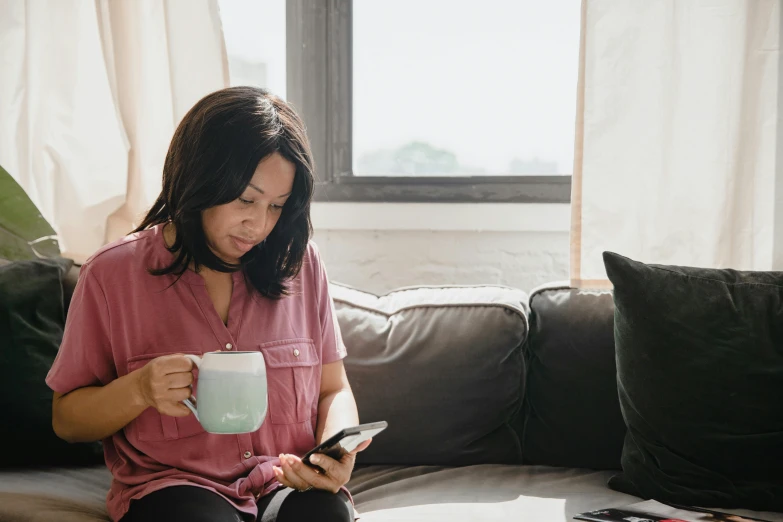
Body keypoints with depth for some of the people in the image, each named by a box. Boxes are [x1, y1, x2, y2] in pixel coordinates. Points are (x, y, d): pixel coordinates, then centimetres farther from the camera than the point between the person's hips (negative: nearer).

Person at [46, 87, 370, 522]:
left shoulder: (301, 263, 6)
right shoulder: (113, 274, -1)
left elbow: (334, 391, 12)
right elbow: (66, 421, 4)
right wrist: (139, 390, -16)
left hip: (288, 484, 3)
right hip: (170, 486, -2)